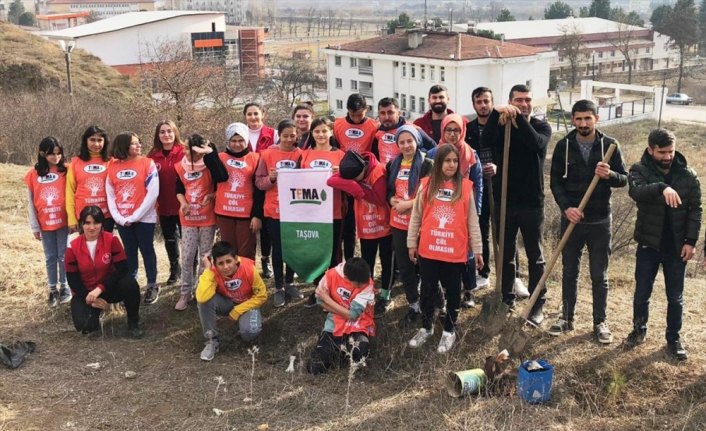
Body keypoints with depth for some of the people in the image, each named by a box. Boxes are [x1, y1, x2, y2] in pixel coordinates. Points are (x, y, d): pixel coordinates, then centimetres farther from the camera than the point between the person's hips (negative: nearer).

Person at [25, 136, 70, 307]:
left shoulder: (65, 171, -3)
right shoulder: (33, 174, -1)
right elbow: (31, 202, 2)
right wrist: (35, 226, 1)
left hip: (63, 222, -1)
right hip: (45, 224, 1)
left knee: (63, 256, 7)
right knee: (50, 257, 10)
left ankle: (64, 287, 20)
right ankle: (53, 289, 19)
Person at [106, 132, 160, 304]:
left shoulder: (147, 163, -7)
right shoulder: (113, 167, 3)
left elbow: (153, 193, -13)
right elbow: (110, 195, 5)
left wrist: (135, 216, -14)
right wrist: (118, 217, -8)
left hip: (144, 218, -3)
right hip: (122, 220, 3)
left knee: (147, 251, 6)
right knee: (129, 252, 14)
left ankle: (152, 285, 17)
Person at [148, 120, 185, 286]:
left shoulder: (184, 152, -9)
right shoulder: (153, 156, 2)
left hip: (183, 205, -4)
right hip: (164, 207, 4)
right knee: (169, 240, 18)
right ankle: (175, 270, 36)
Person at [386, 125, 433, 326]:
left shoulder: (427, 164, -8)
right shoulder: (393, 164, 10)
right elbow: (388, 191, 16)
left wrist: (408, 204, -16)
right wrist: (393, 200, -6)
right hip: (398, 223, 6)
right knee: (404, 266, 11)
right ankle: (414, 307, 24)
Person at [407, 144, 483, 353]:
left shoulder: (465, 186, -2)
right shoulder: (426, 185, -1)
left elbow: (472, 221, 1)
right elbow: (416, 216, 6)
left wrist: (477, 250, 2)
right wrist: (412, 243, 7)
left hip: (455, 252, -1)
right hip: (428, 250, 1)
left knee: (452, 292, 12)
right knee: (427, 291, 13)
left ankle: (449, 331, 28)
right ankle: (426, 327, 31)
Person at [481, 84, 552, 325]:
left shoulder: (541, 127, 0)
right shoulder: (500, 125, 2)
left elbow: (537, 143, -24)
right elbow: (485, 141, -21)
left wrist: (519, 118, -26)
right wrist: (497, 113, -32)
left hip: (532, 202, -1)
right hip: (504, 201, 2)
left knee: (534, 256, 7)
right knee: (506, 254, 12)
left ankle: (537, 304, 16)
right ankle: (507, 298, 26)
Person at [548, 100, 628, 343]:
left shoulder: (609, 145, -4)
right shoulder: (563, 146, -2)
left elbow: (624, 179, 0)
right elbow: (555, 181, -2)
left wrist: (610, 175, -23)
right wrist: (566, 207, -16)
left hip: (600, 222, -1)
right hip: (571, 219, 1)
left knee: (599, 276, 7)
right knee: (569, 272, 11)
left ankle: (600, 322, 19)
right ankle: (566, 318, 24)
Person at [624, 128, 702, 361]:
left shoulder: (688, 175, -2)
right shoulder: (640, 170, -8)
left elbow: (695, 209, 1)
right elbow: (636, 191, -29)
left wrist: (690, 241, -6)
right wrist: (662, 187, -47)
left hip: (677, 246, 1)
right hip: (648, 244, -1)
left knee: (675, 297, 9)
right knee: (642, 293, 10)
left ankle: (674, 338, 25)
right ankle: (639, 330, 32)